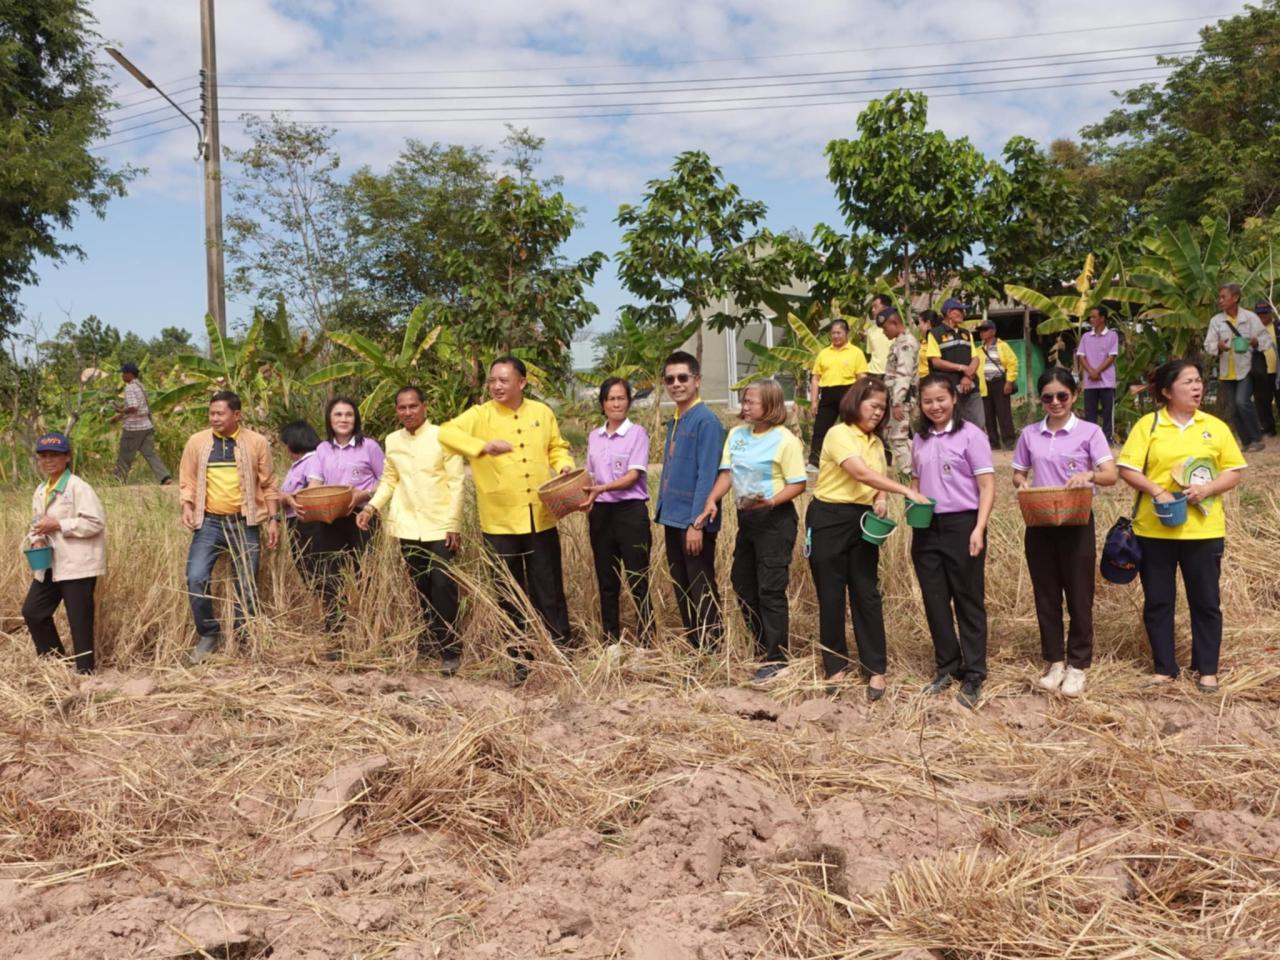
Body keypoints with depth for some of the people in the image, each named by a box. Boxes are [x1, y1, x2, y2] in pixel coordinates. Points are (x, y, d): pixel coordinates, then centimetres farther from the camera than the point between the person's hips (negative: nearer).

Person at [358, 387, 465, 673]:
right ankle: (430, 639, 24)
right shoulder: (392, 441, 8)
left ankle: (449, 649, 2)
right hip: (408, 527, 4)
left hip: (440, 527, -4)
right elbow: (389, 480, 16)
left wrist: (453, 524, -11)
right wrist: (371, 507, -1)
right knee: (421, 587, 10)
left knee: (443, 587, -7)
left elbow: (456, 483, -7)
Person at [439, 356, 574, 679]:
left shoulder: (542, 413, 5)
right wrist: (484, 446, -33)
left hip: (541, 520, 2)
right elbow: (446, 432, -19)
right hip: (501, 522, -2)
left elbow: (556, 448, 17)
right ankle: (521, 660, 22)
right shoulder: (480, 415, -5)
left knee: (550, 592, 7)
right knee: (511, 595, 9)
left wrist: (565, 466, -5)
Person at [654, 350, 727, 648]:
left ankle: (713, 652, 11)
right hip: (673, 518, 9)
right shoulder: (674, 421, 12)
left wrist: (697, 523, -21)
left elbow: (707, 476, -19)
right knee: (682, 589, 16)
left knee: (702, 591, 0)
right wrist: (662, 510, 12)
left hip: (694, 521, -8)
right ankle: (693, 648, 28)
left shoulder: (706, 420, -14)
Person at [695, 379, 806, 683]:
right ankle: (762, 647, 31)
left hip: (775, 519, -8)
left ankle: (775, 658, 5)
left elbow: (797, 484, -13)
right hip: (746, 517, 8)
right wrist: (712, 501, -10)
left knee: (770, 588, -5)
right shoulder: (736, 435, 7)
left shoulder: (785, 440, -12)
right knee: (742, 583, 15)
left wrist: (770, 501, -27)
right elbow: (727, 473, 5)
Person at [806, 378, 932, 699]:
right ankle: (836, 665, 17)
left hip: (863, 520, 6)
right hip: (829, 519, -5)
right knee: (831, 594, 4)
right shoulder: (839, 434, -11)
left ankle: (875, 669, 10)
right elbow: (861, 473, -23)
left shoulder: (876, 442, 13)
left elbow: (879, 479, 13)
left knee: (866, 594, 4)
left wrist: (880, 501, -10)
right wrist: (907, 491, -28)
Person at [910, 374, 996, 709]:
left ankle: (973, 676, 12)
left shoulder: (970, 434, -6)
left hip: (961, 524, -5)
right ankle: (947, 667, 25)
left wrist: (978, 530, -18)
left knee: (969, 601, 3)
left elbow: (987, 486, -9)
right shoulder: (920, 439, 10)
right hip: (926, 528, 5)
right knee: (935, 601, 10)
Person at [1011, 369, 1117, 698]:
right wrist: (1021, 486, -9)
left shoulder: (1090, 432, -4)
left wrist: (1089, 475, -34)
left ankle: (1077, 665, 15)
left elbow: (1111, 475, -13)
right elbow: (1018, 474, 13)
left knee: (1079, 595, 3)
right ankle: (1054, 660, 23)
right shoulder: (1029, 434, 6)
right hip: (1039, 524, 3)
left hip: (1077, 523, -3)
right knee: (1045, 594, 10)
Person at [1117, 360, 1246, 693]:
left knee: (1206, 600, 8)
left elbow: (1234, 473, 4)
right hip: (1155, 528, -1)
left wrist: (1208, 489, -14)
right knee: (1157, 600, 7)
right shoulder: (1147, 425, -2)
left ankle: (1207, 668, 21)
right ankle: (1164, 667, 20)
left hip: (1203, 529, 1)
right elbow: (1128, 470, -6)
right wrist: (1157, 492, -19)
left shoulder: (1215, 427, 4)